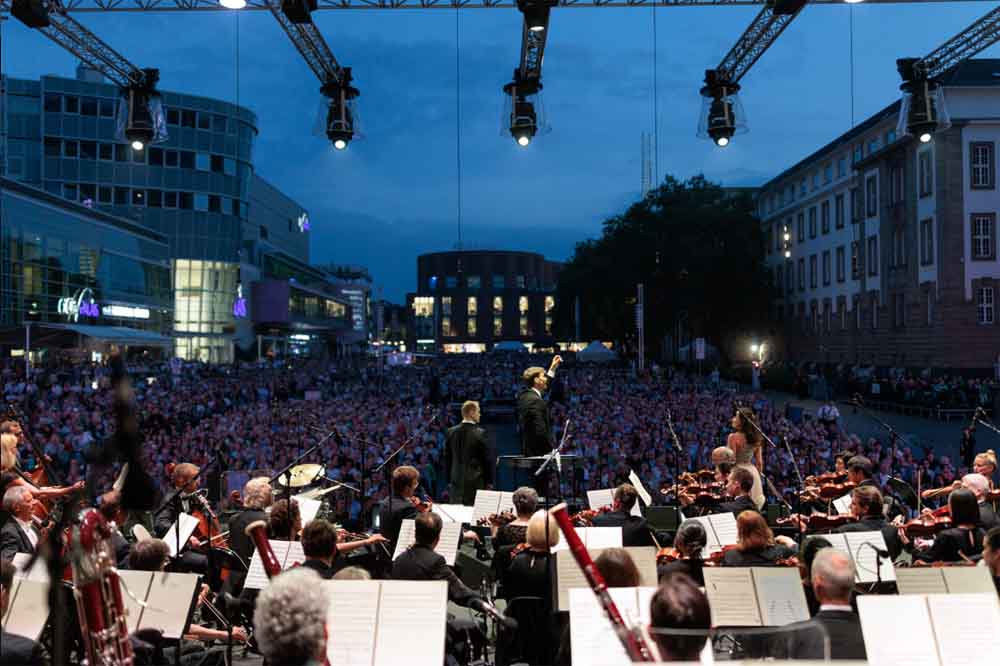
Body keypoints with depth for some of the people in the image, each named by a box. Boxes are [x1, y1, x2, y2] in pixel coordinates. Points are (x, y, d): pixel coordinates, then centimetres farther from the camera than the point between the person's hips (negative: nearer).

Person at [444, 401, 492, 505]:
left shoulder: (451, 432, 4)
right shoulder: (480, 433, -11)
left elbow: (447, 458, 10)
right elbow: (486, 459, -7)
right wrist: (489, 482, 3)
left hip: (456, 482, 5)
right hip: (475, 481, -5)